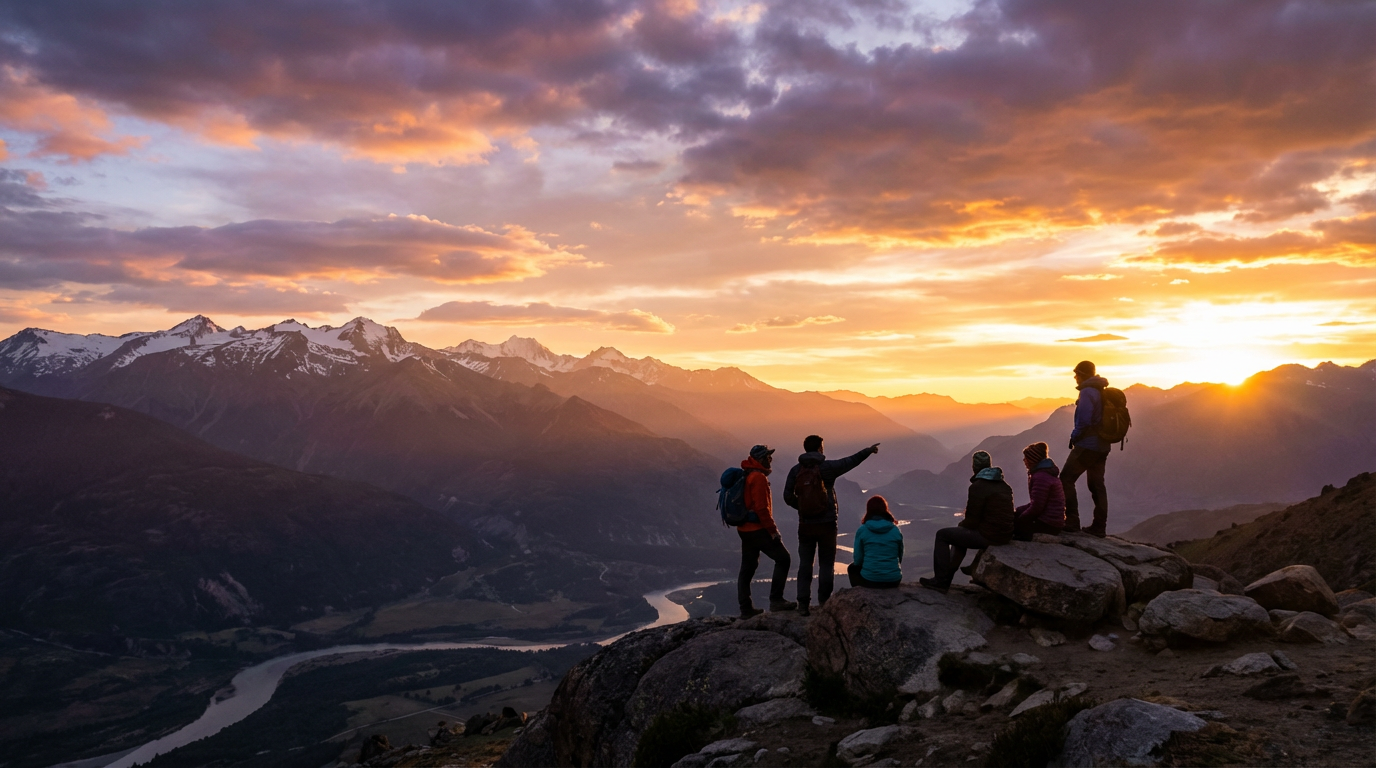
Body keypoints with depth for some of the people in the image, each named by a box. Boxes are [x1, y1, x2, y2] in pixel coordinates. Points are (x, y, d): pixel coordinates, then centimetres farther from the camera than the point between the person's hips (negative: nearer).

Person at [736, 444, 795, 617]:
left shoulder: (745, 476, 14)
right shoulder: (758, 477, -15)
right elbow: (761, 508, -21)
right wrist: (773, 530, -16)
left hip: (744, 529, 10)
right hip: (758, 529, -10)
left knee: (747, 568, 12)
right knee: (783, 559, -1)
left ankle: (746, 608, 16)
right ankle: (776, 600, -3)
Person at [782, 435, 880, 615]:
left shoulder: (796, 470, -2)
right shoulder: (826, 467, -10)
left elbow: (788, 496, -3)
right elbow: (850, 461, 0)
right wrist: (868, 450, 13)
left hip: (805, 525, 2)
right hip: (826, 524, -2)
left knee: (805, 564, 8)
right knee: (826, 564, 9)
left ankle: (803, 603, 5)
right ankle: (824, 602, 10)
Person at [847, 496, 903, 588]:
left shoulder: (862, 531, -6)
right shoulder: (896, 530, -1)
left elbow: (857, 560, -1)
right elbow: (900, 557, 9)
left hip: (869, 581, -2)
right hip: (894, 581, 2)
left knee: (852, 568, 30)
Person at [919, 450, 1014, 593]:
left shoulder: (978, 487, -14)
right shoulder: (1004, 486, 13)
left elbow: (972, 521, -15)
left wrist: (961, 525, 8)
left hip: (988, 535, -9)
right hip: (1006, 535, 9)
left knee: (942, 535, 4)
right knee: (960, 534, 31)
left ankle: (941, 581, 4)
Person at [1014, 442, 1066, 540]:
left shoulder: (1041, 477, -20)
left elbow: (1037, 507, -21)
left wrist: (1019, 519, -7)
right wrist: (1017, 511, 10)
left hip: (1048, 525, -10)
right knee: (1014, 513, 16)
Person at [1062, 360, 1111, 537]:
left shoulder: (1087, 392, -14)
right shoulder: (1102, 392, 15)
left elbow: (1084, 420, -22)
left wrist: (1074, 436, -7)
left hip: (1087, 445, -9)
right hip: (1102, 446, 9)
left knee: (1066, 479, -4)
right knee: (1097, 484, 11)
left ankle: (1072, 521, -9)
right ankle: (1099, 526, 12)